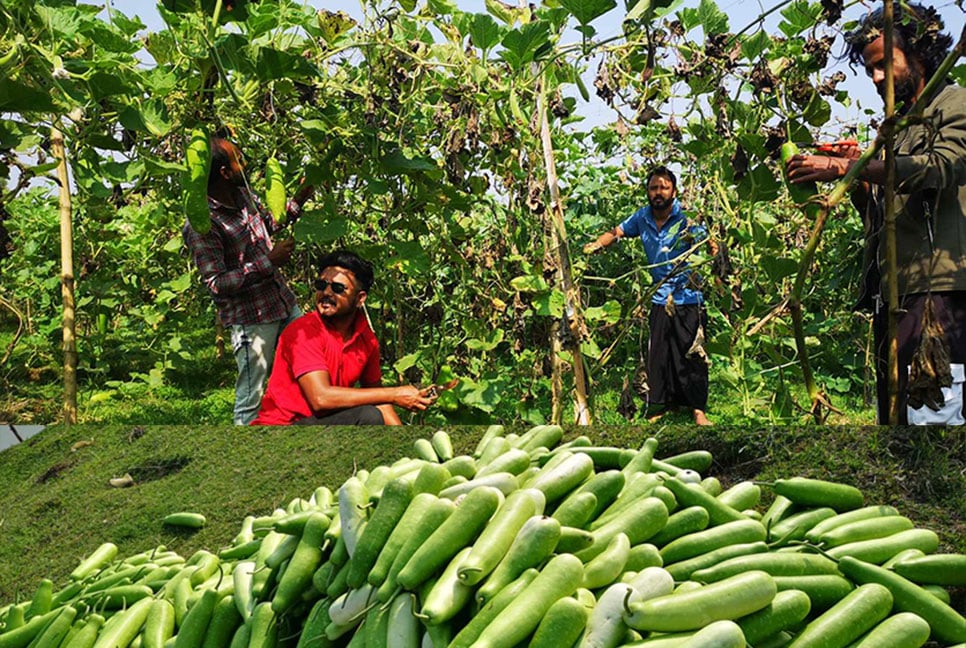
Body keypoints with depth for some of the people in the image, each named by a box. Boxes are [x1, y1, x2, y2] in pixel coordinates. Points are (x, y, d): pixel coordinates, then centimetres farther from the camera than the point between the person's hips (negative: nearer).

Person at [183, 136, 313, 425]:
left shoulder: (244, 194, 3)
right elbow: (217, 283, -23)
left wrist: (299, 199, 11)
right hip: (251, 319, -9)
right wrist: (269, 262, -23)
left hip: (284, 303, 9)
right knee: (251, 399, 0)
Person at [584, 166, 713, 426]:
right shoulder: (642, 217, 3)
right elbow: (616, 232, 13)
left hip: (689, 299, -4)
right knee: (658, 354, 8)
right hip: (660, 299, 5)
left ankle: (698, 410, 7)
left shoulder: (686, 218, -13)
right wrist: (597, 244, -6)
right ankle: (663, 405, 21)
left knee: (692, 355, -2)